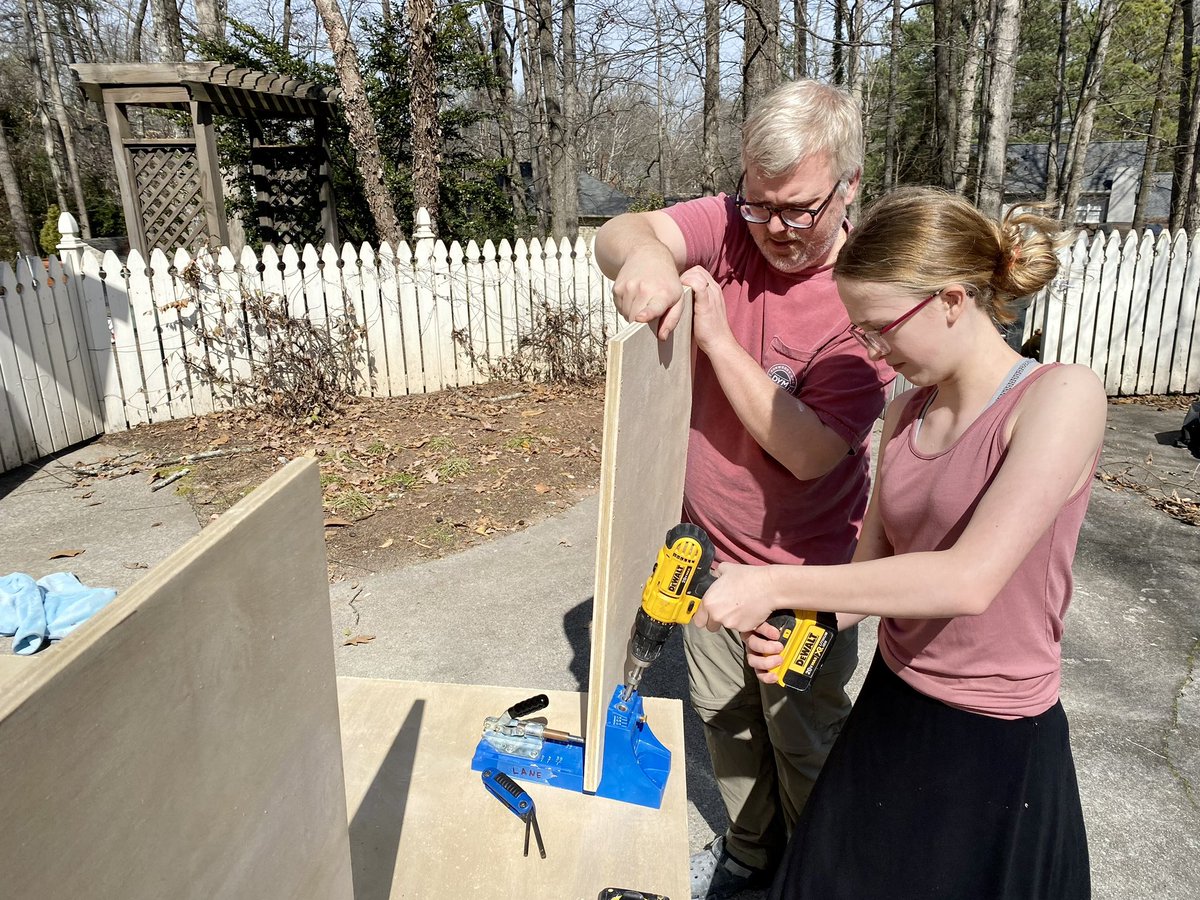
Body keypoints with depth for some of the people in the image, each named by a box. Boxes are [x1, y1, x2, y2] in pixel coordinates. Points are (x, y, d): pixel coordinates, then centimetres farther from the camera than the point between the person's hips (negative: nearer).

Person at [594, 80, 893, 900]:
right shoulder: (732, 226, -9)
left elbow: (809, 451, -27)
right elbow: (619, 235, -20)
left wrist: (717, 337, -30)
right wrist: (644, 253, -44)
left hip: (799, 573, -5)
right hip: (709, 544, 5)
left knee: (806, 745, 18)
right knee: (726, 719, 25)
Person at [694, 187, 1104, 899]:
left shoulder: (1061, 396, -20)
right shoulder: (906, 413, 1)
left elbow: (968, 579, -28)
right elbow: (875, 565, 5)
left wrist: (777, 585, -25)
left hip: (996, 745, -5)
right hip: (888, 708, 6)